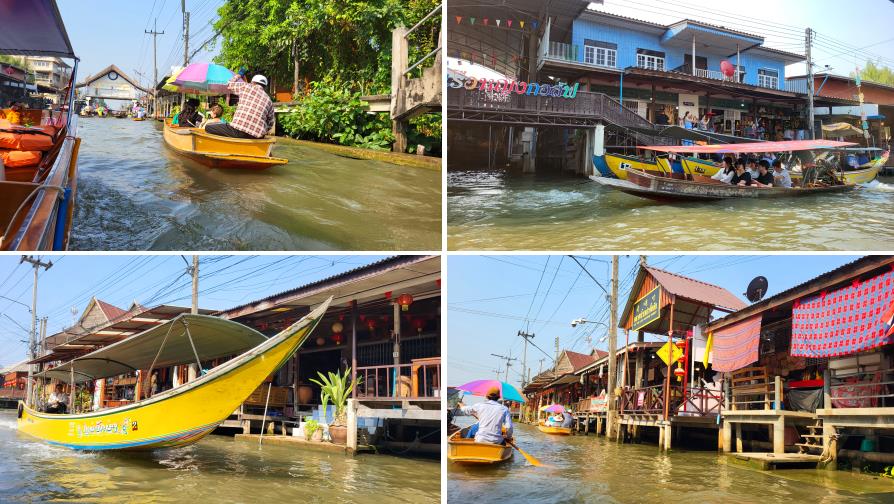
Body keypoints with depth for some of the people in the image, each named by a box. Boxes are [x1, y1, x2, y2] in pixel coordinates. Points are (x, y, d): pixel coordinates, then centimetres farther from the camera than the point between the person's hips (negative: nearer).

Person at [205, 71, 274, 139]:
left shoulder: (246, 87, 6)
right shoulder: (269, 101, 15)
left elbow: (229, 85, 25)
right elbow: (270, 124, 17)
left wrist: (239, 75, 42)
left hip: (238, 131, -5)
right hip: (257, 137, 5)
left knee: (208, 128, 6)